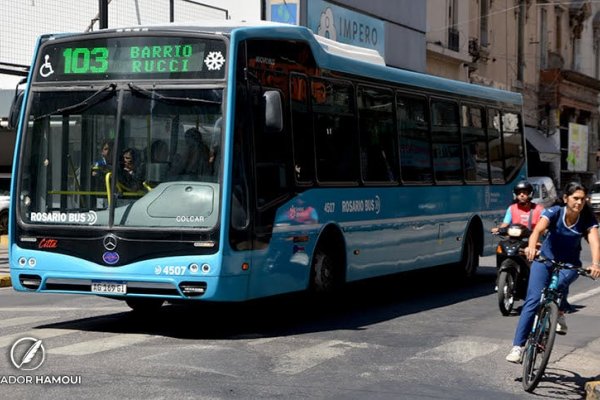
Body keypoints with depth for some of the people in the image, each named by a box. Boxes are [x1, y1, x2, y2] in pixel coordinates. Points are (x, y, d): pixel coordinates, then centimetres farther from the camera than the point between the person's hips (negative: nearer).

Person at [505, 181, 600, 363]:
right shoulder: (554, 212, -17)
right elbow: (538, 229, -34)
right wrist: (531, 247, -56)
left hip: (570, 265, 1)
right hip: (545, 259, -1)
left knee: (560, 283, -35)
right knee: (533, 300, -17)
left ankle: (560, 314, -5)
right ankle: (517, 346, -16)